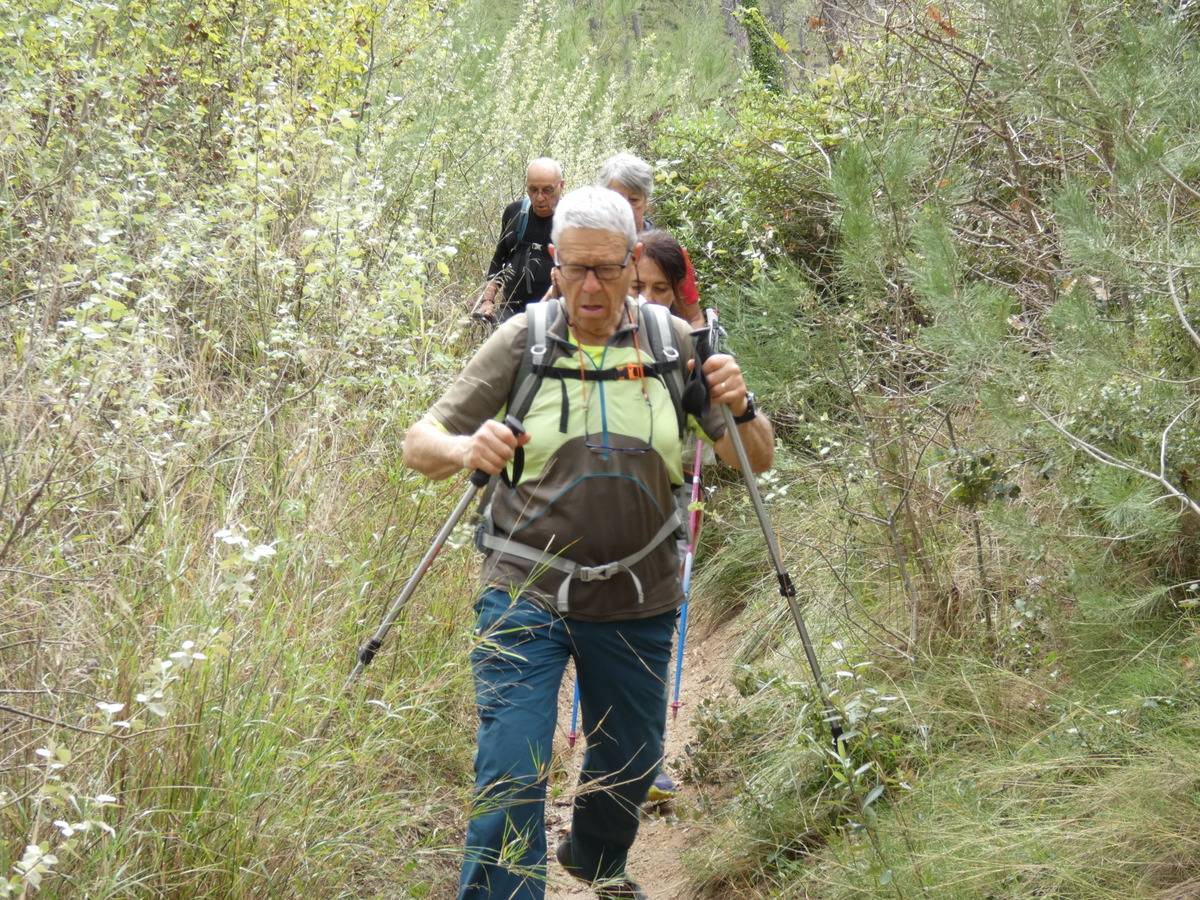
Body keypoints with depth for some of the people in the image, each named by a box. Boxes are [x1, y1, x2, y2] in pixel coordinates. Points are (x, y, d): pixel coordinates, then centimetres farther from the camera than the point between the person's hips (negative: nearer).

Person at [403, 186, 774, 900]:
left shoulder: (675, 342, -2)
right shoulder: (522, 341, -6)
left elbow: (757, 460, 1)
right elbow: (421, 444, -7)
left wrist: (740, 411, -22)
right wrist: (467, 450, -30)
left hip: (638, 601, 3)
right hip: (526, 594, -3)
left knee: (631, 762, 20)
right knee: (511, 779, -13)